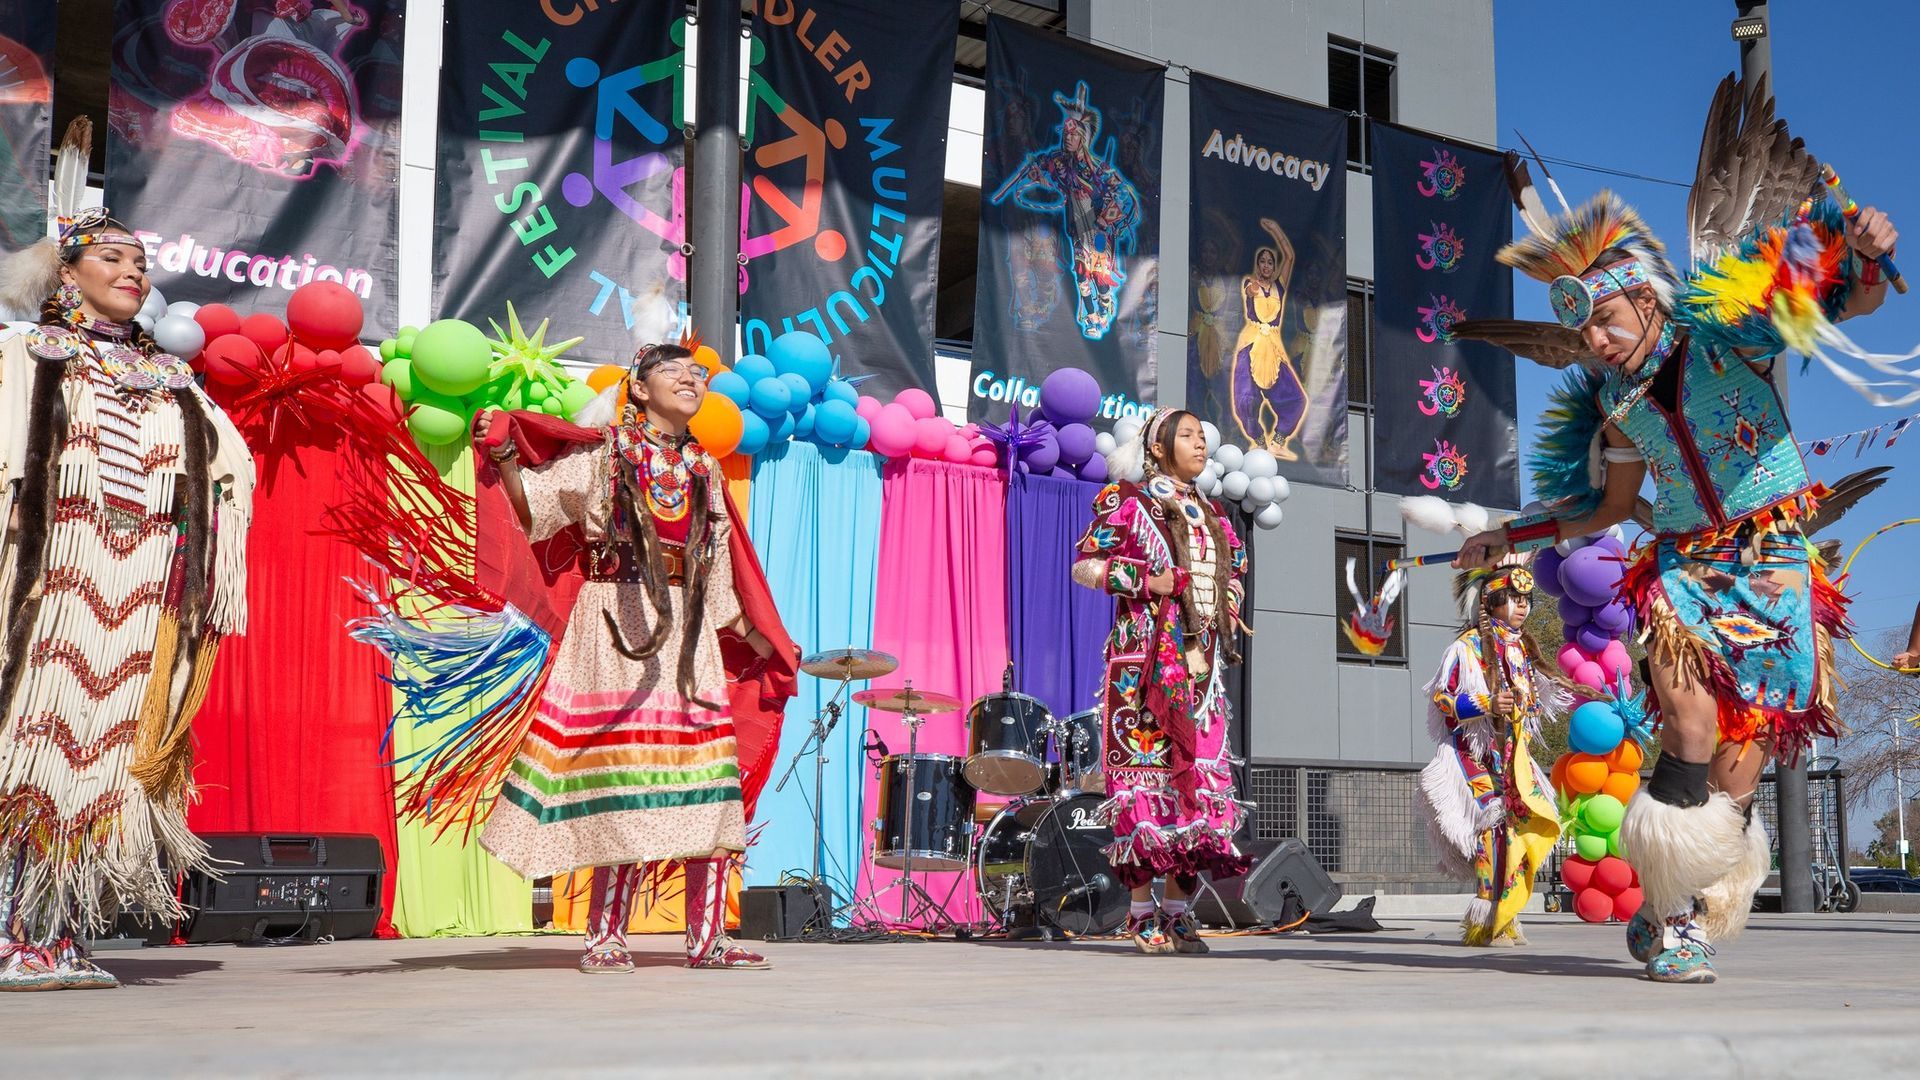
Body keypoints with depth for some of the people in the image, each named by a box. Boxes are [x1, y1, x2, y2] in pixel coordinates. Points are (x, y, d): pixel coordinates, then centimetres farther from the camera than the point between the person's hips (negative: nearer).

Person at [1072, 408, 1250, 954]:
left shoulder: (1210, 514, 20)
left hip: (1200, 659, 6)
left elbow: (1233, 576, 30)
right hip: (1146, 653, -6)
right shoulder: (1128, 502, 2)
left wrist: (1228, 613, 10)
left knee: (1195, 767, 1)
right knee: (1143, 766, -9)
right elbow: (1084, 565, -3)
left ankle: (1177, 907, 6)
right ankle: (1142, 909, -6)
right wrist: (1146, 582, -13)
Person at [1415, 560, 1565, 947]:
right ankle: (1487, 924, -10)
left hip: (1514, 756, 7)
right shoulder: (1467, 646, -5)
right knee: (1494, 827, -15)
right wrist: (1487, 705, -21)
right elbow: (1441, 699, -10)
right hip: (1478, 754, -7)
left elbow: (1536, 700, 26)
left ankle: (1505, 920, 7)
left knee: (1523, 827, -1)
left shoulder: (1523, 648, 16)